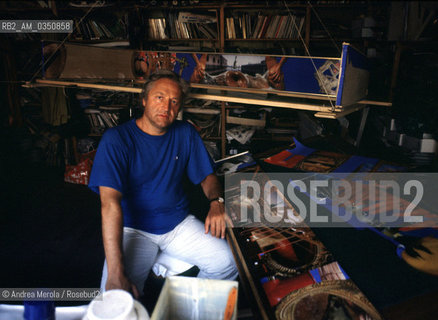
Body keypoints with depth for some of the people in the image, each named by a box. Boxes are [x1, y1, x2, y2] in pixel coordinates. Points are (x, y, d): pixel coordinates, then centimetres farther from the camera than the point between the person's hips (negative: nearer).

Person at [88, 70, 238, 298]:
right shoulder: (116, 139, -12)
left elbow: (207, 176, 12)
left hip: (179, 223, 4)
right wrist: (115, 272, -30)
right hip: (134, 228, -3)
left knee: (227, 263, -17)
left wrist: (216, 202, -14)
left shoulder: (185, 133, 3)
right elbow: (110, 202, -23)